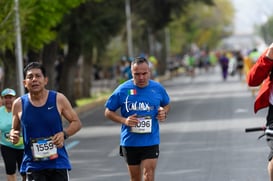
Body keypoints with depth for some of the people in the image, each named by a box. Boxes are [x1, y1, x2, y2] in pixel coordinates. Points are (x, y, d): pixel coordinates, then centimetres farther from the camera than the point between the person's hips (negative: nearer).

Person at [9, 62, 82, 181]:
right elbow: (15, 129, 12)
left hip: (58, 162, 0)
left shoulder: (58, 99, -3)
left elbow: (76, 123, 6)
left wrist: (64, 134, -14)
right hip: (33, 164, 0)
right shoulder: (19, 104, 0)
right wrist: (13, 136, -12)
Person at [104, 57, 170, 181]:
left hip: (151, 142, 0)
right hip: (129, 142, 1)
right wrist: (124, 120, -15)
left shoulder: (158, 88, 0)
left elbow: (166, 105, 19)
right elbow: (108, 112, 2)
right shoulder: (122, 90, -6)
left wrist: (164, 112, -5)